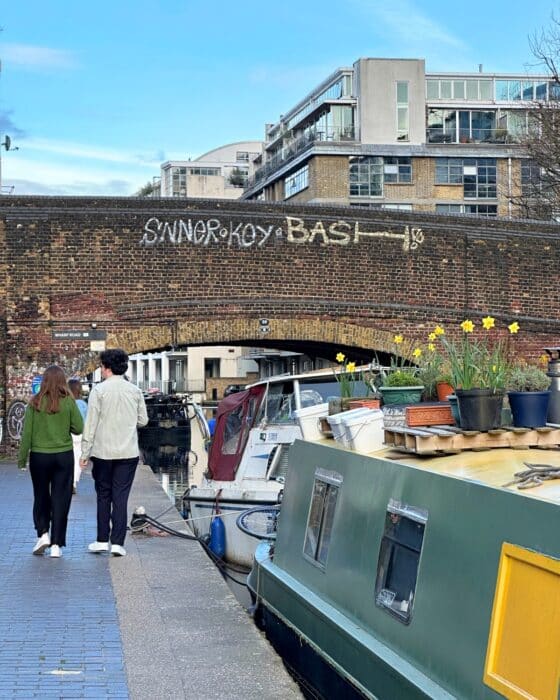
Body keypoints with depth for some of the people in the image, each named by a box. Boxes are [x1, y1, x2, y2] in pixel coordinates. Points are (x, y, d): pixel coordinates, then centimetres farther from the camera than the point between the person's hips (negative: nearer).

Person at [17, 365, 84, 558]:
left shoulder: (35, 402, -5)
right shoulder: (69, 402, -6)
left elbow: (27, 432, -4)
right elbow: (78, 428, -4)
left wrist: (22, 457, 3)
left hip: (39, 455, 0)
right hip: (64, 455, 0)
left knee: (41, 497, 17)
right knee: (60, 499, 5)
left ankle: (43, 534, 4)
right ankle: (56, 544, 5)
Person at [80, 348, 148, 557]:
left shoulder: (99, 390, -7)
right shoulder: (135, 391, 3)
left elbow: (91, 423, -7)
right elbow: (143, 420, 9)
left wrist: (85, 453, -2)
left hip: (103, 452, -2)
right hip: (128, 453, 2)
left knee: (103, 496, 11)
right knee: (121, 497, 3)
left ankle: (102, 540, 13)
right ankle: (117, 542, 0)